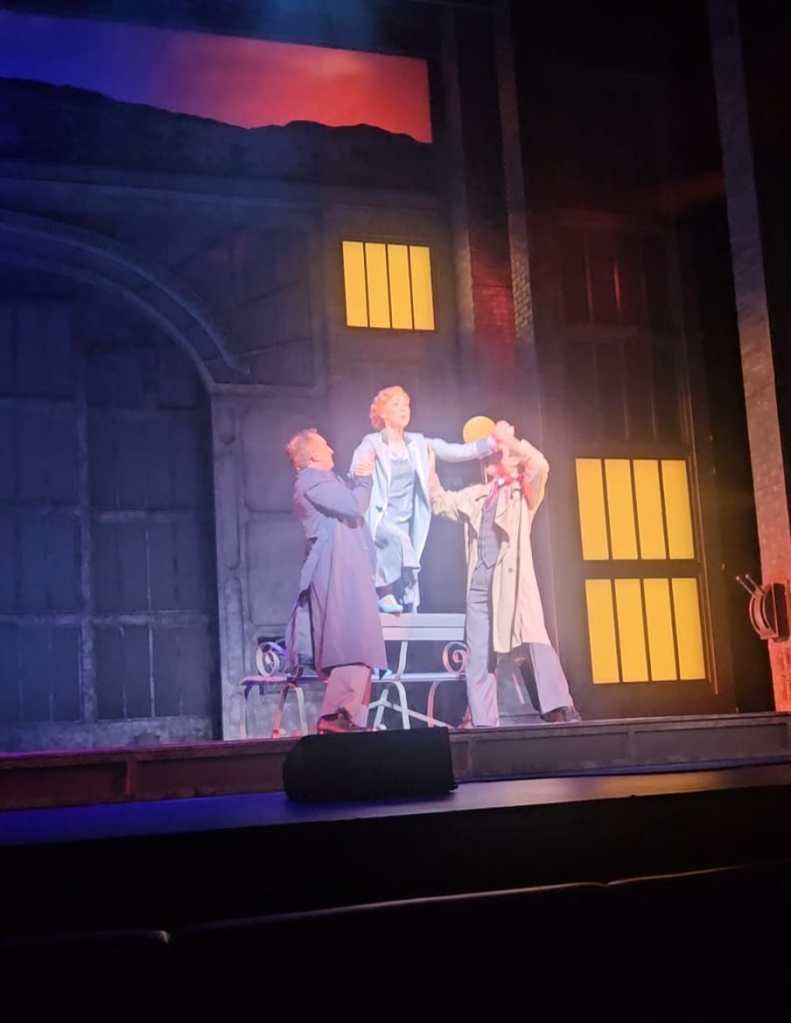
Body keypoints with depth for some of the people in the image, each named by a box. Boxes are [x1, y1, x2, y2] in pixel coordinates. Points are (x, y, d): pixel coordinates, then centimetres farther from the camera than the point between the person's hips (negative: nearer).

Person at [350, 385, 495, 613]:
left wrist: (491, 442, -8)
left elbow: (456, 452, 3)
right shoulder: (371, 445, -2)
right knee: (398, 539, -35)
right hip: (378, 521, -5)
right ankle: (385, 592, -18)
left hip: (406, 524, 5)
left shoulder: (418, 444, 11)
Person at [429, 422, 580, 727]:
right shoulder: (475, 495, 23)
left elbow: (540, 465, -10)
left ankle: (560, 708, -24)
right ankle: (484, 724, 4)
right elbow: (440, 502, 25)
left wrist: (509, 439, -4)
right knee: (479, 657, 2)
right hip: (479, 584, 5)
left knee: (534, 641, -19)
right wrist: (430, 464, 16)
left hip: (513, 579, -5)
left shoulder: (523, 491, 9)